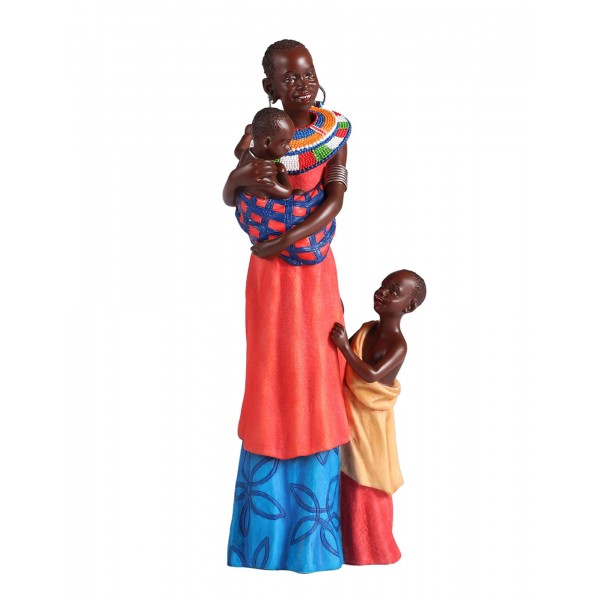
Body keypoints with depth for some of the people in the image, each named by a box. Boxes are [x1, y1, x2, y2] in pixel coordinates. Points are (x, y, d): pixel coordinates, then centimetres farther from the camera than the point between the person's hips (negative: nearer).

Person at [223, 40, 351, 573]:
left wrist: (287, 240, -24)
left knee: (318, 376, 4)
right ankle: (270, 521, 15)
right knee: (274, 379, 4)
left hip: (316, 269, 1)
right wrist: (243, 175, -26)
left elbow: (336, 198, -13)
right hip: (269, 271, -1)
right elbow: (228, 198, -4)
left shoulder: (334, 130, -4)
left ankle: (313, 520, 16)